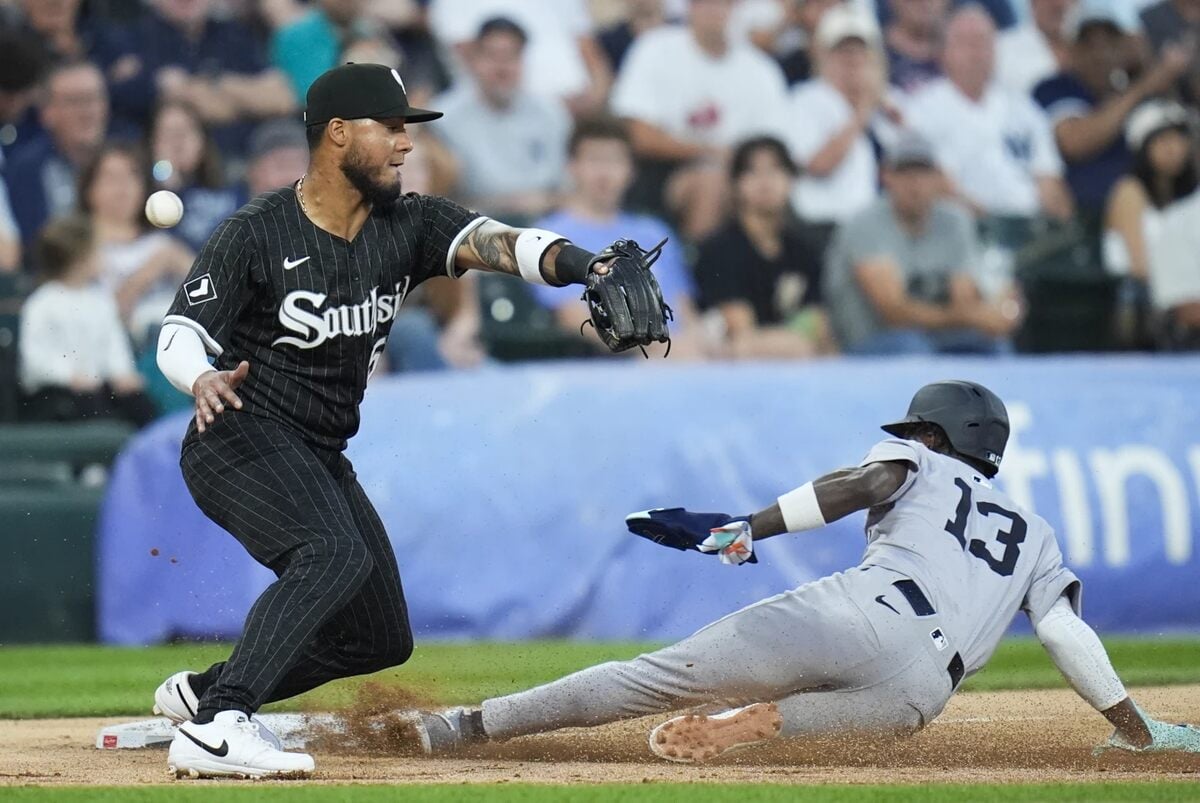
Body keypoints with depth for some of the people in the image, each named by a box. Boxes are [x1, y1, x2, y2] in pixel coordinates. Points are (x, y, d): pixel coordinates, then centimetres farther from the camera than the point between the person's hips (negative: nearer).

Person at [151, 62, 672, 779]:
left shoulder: (409, 225, 0)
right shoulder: (257, 234, -14)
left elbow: (496, 242, -17)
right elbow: (179, 333, -13)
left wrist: (587, 264, -37)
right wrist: (203, 379, -37)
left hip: (323, 457, 8)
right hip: (241, 439, -8)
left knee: (382, 637, 13)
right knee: (334, 552, -34)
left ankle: (204, 690, 27)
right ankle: (216, 728, -39)